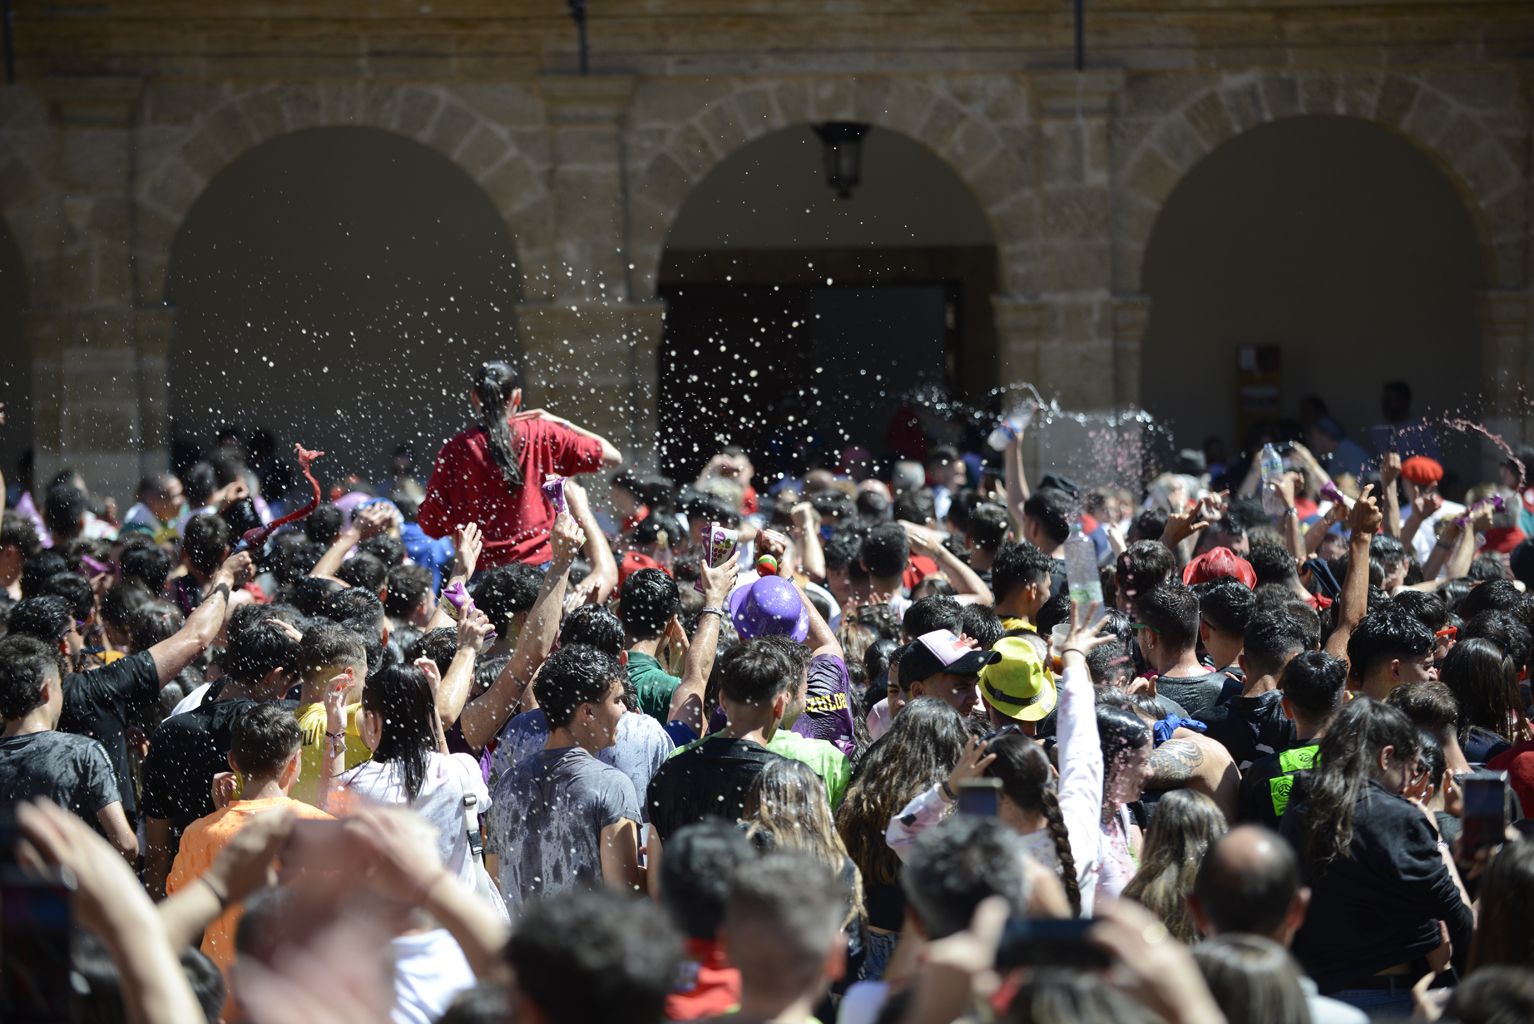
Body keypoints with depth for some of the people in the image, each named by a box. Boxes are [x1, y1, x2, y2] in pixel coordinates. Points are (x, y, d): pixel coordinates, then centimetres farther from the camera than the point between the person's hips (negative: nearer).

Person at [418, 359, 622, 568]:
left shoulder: (455, 451, -1)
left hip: (481, 569, 0)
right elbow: (612, 457, 4)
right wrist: (561, 423, 11)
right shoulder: (542, 435, -1)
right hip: (538, 563, 0)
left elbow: (430, 524, 1)